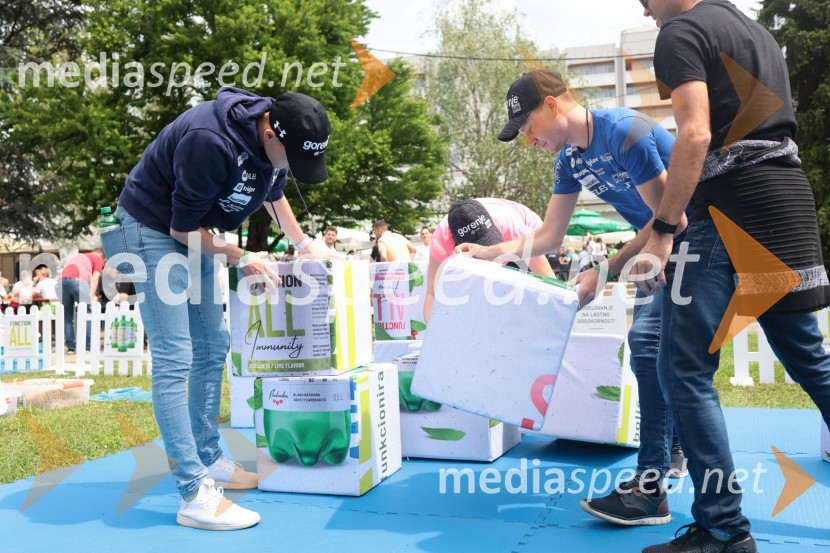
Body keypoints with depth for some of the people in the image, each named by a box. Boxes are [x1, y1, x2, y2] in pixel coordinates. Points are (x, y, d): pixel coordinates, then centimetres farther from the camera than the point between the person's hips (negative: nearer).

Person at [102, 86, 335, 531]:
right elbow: (182, 227, -24)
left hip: (195, 234, 9)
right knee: (174, 358, -13)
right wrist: (241, 260, -15)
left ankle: (207, 459, 24)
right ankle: (195, 494, -11)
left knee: (211, 349, 11)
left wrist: (304, 245, 13)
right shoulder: (211, 141, -33)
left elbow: (274, 195, 16)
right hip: (152, 229, -9)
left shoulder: (276, 141, -7)